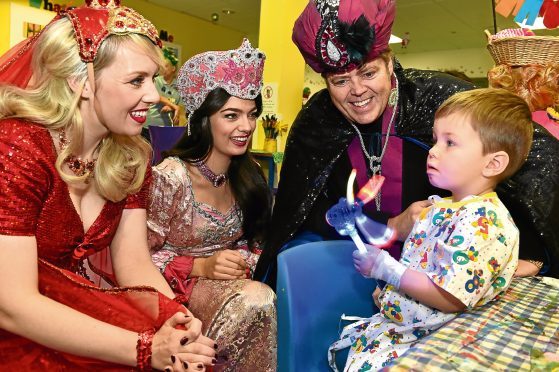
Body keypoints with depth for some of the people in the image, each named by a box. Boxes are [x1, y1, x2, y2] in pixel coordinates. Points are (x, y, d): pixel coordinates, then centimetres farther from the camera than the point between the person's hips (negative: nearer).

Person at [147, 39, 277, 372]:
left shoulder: (249, 176, 1)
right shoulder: (170, 178, -17)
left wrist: (247, 262, -10)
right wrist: (201, 267, -23)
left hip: (233, 281, 5)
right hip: (177, 288, -5)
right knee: (256, 301, -31)